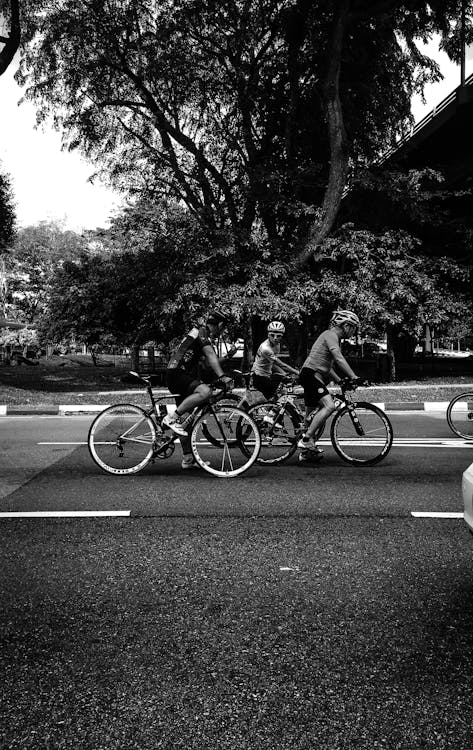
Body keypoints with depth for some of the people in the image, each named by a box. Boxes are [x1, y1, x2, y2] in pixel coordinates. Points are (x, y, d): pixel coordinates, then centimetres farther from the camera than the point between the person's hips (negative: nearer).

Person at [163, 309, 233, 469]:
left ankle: (188, 460, 12)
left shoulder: (201, 334, 24)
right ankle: (172, 418, -25)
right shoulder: (202, 332, -7)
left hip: (179, 375, 11)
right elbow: (211, 355, -21)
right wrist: (222, 376, -29)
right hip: (177, 374, -11)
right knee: (205, 392, -33)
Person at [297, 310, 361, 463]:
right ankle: (306, 439, -24)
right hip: (311, 374, -11)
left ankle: (306, 451, 19)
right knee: (329, 406, -24)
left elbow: (327, 366, 27)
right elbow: (339, 359, -21)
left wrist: (340, 381, 19)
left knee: (311, 414, 13)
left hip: (313, 377, 11)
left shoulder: (333, 337, 24)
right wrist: (353, 377, -24)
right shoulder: (330, 335, -8)